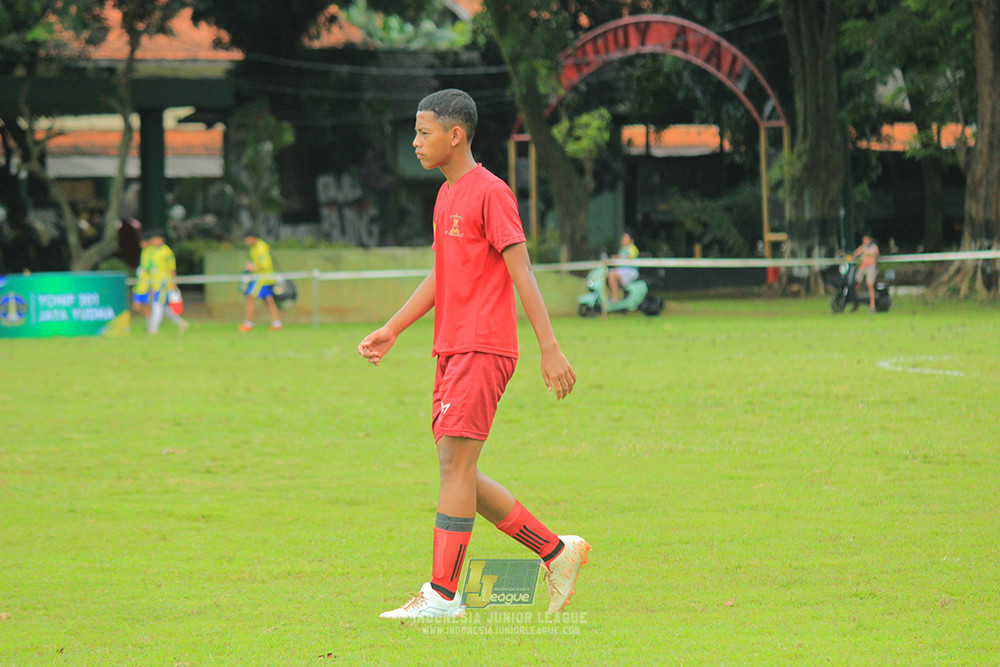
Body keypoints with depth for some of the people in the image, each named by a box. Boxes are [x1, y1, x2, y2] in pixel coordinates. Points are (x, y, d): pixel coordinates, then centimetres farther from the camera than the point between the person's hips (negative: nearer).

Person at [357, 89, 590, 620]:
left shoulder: (490, 193, -11)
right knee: (458, 473, 7)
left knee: (454, 462, -11)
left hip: (483, 350, -9)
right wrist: (392, 330, 21)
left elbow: (522, 273, -14)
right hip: (451, 351, 9)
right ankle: (557, 552, 15)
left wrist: (550, 349, -18)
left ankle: (442, 593, -10)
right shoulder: (447, 195, 17)